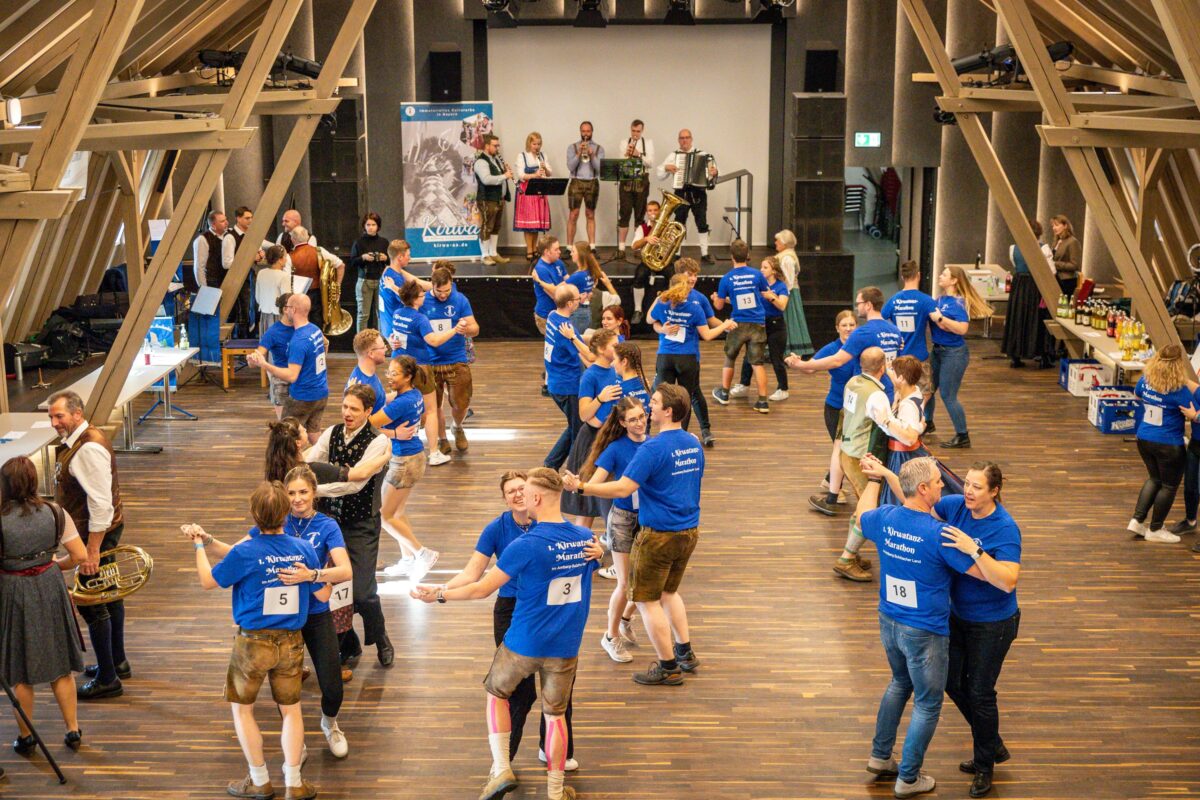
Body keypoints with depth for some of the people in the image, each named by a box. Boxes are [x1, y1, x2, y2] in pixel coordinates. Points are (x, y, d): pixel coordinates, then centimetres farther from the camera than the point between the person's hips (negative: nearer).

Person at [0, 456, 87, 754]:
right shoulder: (55, 512, -9)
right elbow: (80, 556, -5)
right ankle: (73, 730, 25)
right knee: (60, 666, 17)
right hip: (50, 588, 3)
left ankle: (26, 738, 25)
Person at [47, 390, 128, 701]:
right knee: (107, 596, 21)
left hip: (97, 532, -11)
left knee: (91, 603, -4)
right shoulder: (78, 440, 7)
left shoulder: (89, 448, -25)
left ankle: (107, 680, 5)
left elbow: (101, 503, -28)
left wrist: (92, 551, -27)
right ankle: (117, 663, 37)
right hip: (101, 531, 11)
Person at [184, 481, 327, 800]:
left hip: (253, 642, -3)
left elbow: (208, 581, -3)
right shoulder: (304, 549, -8)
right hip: (291, 641, 3)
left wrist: (199, 545, 11)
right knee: (291, 709, 15)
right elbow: (323, 595, 0)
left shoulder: (244, 552, -19)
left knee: (242, 708, 17)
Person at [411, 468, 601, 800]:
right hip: (566, 645, 4)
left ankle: (501, 769, 14)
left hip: (525, 642, -3)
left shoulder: (526, 545, -20)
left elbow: (483, 589, -14)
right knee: (555, 713, 16)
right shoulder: (586, 539, -5)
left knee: (496, 692, 22)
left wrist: (439, 594, -3)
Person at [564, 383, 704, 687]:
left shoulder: (653, 448, -20)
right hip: (689, 530, 8)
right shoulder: (694, 444, 5)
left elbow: (623, 488, -26)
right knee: (668, 591, 26)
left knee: (647, 599, 5)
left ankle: (668, 668, 11)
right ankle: (686, 653, 29)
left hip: (660, 534, -8)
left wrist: (581, 487, -24)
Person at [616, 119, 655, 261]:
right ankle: (621, 248, -2)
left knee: (640, 215, 3)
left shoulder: (648, 143, 8)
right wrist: (626, 154, -16)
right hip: (626, 181, 0)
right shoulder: (623, 143, 9)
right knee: (624, 214, -4)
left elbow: (651, 164, -3)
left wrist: (639, 154, -16)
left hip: (642, 181, 0)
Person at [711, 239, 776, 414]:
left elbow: (719, 306, 3)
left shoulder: (727, 279, -6)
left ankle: (724, 393, 32)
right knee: (757, 362, 2)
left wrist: (715, 298, 24)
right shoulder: (756, 274, -4)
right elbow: (768, 296, 6)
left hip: (738, 324, -1)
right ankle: (762, 401, -3)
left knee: (730, 358, 20)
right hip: (758, 324, 1)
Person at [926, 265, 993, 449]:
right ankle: (927, 423, 43)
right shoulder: (940, 299, 5)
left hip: (954, 353, -8)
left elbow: (962, 329, -28)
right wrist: (930, 315, -8)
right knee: (929, 388, 19)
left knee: (948, 395, -5)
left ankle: (963, 437, 6)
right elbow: (934, 321, 11)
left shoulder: (959, 302, -18)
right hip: (938, 350, 8)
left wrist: (940, 318, -28)